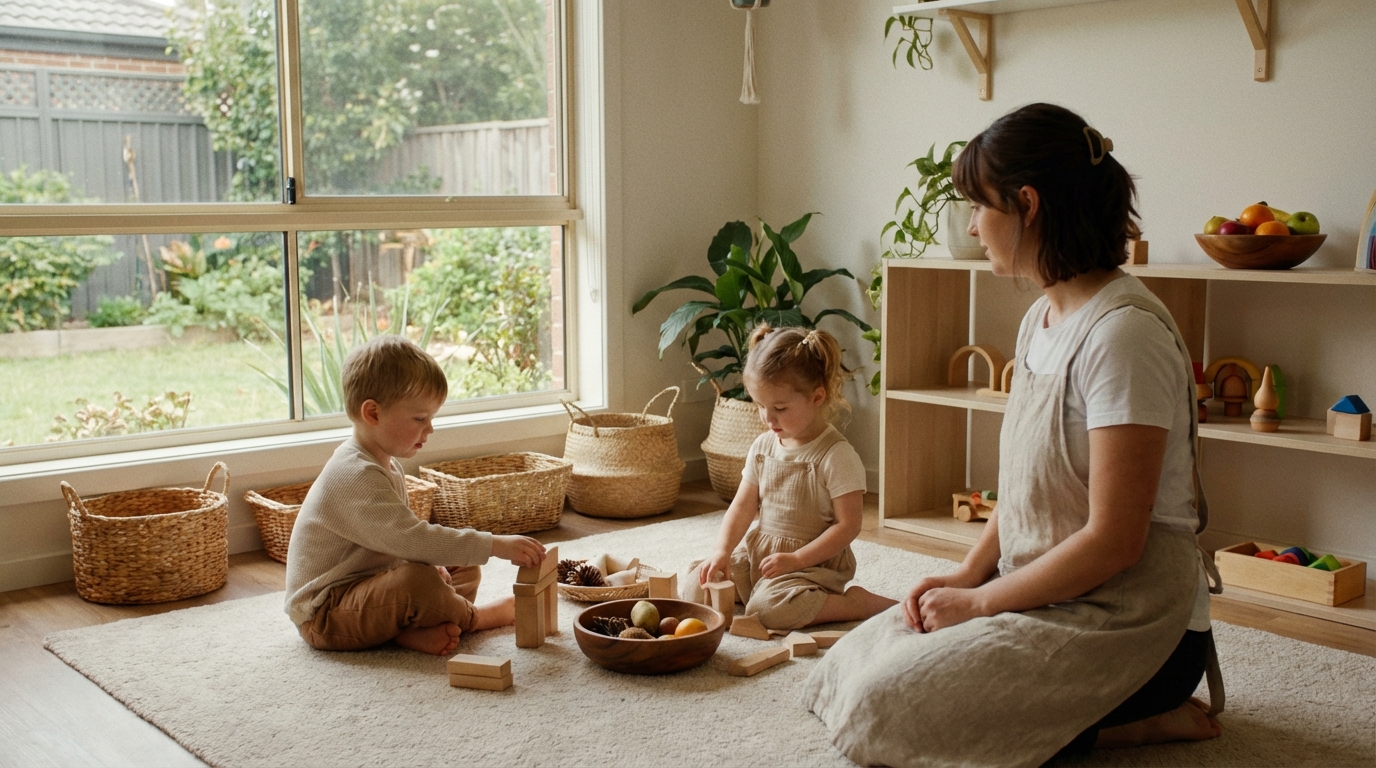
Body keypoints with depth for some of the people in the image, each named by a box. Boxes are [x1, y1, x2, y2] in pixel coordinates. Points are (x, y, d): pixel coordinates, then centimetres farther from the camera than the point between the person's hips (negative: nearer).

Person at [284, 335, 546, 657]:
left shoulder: (388, 465, 9)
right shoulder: (356, 476, -26)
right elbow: (412, 539, -34)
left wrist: (429, 563, -1)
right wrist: (496, 545, -33)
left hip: (365, 586, 10)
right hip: (323, 616, -10)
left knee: (465, 569, 12)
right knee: (417, 582, -33)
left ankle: (413, 630, -12)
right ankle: (471, 617, -5)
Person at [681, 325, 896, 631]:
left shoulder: (837, 456, -15)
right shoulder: (763, 446, 5)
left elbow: (848, 526, -16)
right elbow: (743, 506, 7)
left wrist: (796, 559, -21)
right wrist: (722, 552, -9)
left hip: (815, 560, -6)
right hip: (757, 553, 6)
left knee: (767, 608, -33)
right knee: (693, 588, -8)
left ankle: (860, 603, -14)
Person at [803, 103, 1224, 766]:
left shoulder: (1122, 332, -21)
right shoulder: (1041, 319, 9)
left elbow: (1114, 541, -22)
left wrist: (978, 601, -13)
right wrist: (966, 574, 1)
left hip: (1127, 619, -9)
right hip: (1049, 595, 9)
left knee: (882, 711, -17)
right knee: (850, 665, 4)